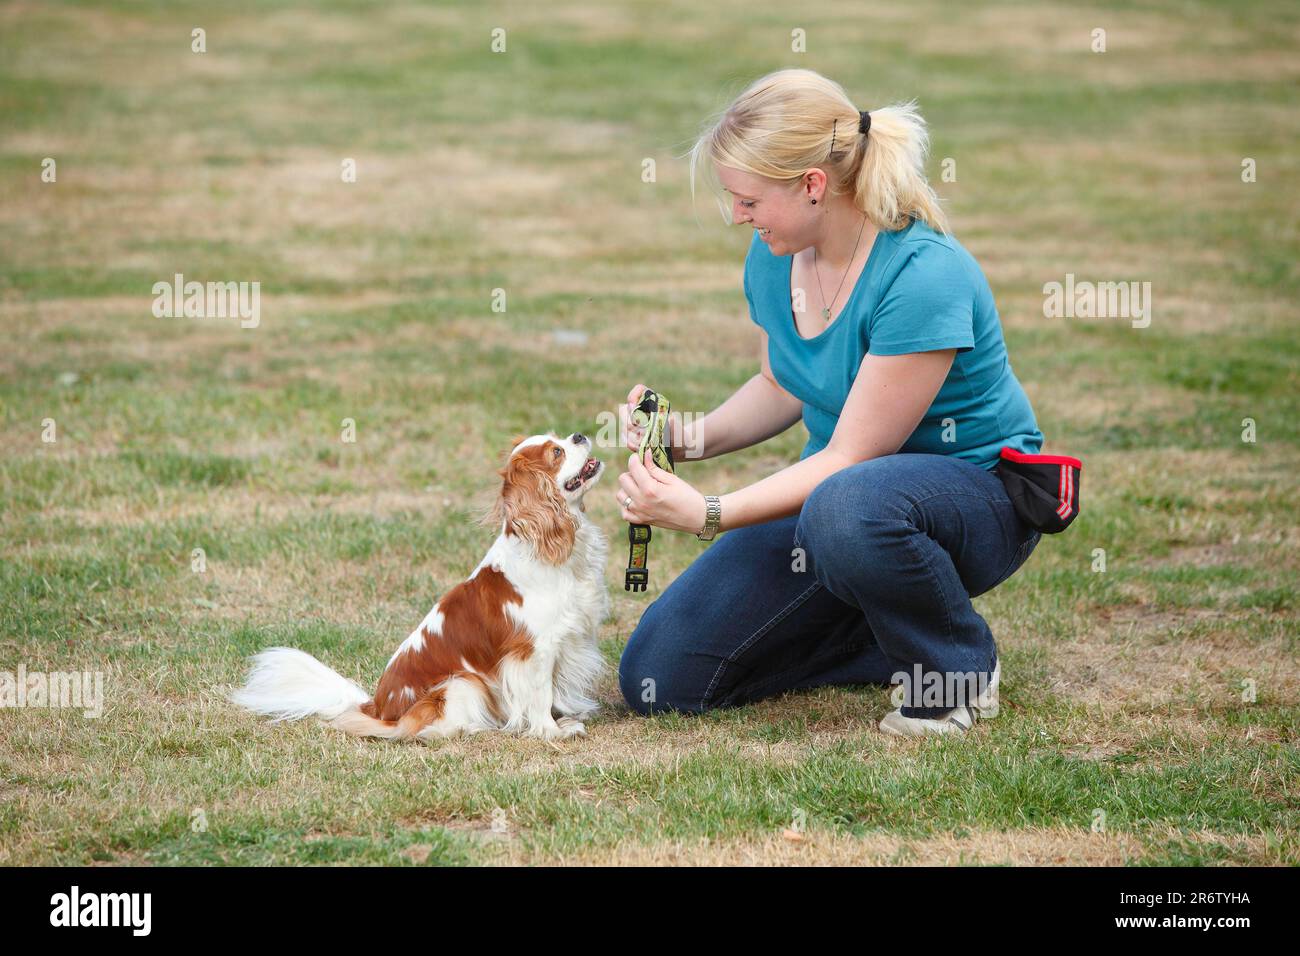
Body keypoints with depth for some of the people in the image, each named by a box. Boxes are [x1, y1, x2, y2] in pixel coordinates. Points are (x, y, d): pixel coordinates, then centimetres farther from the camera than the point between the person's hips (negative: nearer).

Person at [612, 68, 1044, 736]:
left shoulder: (923, 276, -29)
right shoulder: (774, 256, -5)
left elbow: (852, 456, -27)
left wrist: (707, 515, -32)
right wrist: (690, 438, -5)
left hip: (971, 489, -7)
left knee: (848, 508, -44)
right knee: (656, 679, -4)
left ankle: (959, 670, -13)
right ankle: (895, 642, 10)